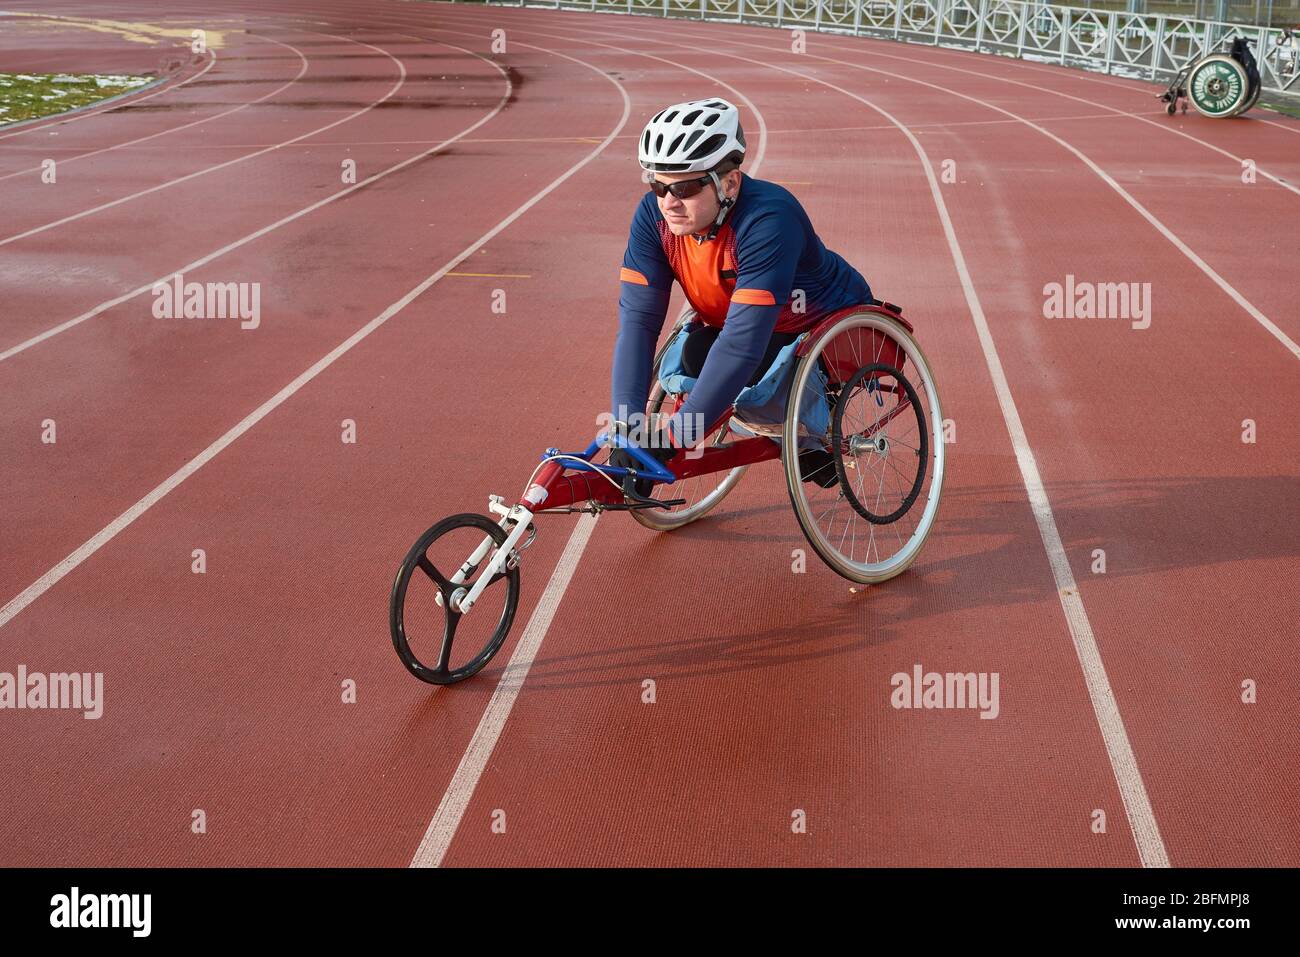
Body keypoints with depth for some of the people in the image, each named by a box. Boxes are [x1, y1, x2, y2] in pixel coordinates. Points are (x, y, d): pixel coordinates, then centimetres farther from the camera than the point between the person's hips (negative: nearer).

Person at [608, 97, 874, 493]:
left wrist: (671, 440, -46)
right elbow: (636, 320, -23)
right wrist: (628, 428, -36)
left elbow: (743, 344, -43)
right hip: (733, 323, 6)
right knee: (696, 354, -25)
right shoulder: (654, 215, -19)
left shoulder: (767, 220, -37)